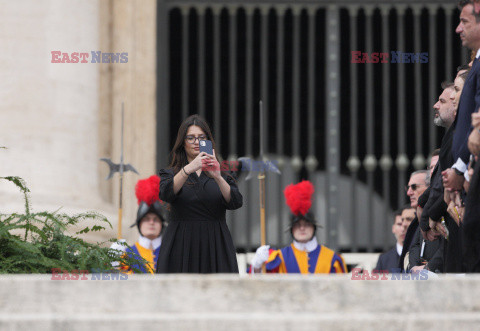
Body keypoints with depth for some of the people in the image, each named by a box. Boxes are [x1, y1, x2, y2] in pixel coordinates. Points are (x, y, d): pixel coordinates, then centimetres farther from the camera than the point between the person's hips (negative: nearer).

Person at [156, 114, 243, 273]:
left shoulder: (223, 175, 14)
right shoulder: (170, 174, 11)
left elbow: (236, 202, -5)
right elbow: (166, 193, -13)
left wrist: (217, 177, -22)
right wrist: (188, 169, -28)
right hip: (181, 247, -1)